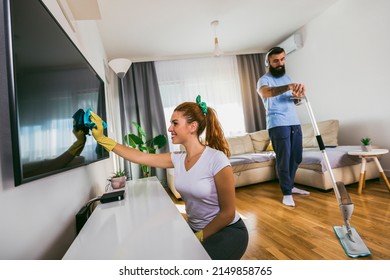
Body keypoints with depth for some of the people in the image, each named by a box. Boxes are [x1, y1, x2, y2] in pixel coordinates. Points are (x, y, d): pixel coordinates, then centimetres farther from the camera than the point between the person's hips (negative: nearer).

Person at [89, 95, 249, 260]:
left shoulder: (216, 159, -24)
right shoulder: (177, 159, -5)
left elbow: (227, 213, -18)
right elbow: (139, 157, -2)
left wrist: (199, 237, -14)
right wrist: (101, 138, -2)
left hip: (227, 231, -5)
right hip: (195, 228, 5)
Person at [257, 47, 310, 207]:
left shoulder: (287, 77, 18)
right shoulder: (264, 80, -5)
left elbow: (294, 100, 20)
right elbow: (265, 92, -30)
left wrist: (298, 95, -4)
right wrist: (288, 87, -46)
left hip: (294, 123, 7)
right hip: (278, 125, -7)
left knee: (296, 158, 12)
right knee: (283, 160, -5)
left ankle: (290, 186, 30)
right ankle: (287, 193, 9)